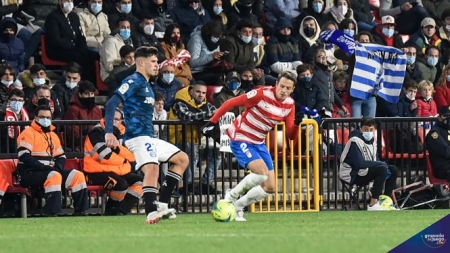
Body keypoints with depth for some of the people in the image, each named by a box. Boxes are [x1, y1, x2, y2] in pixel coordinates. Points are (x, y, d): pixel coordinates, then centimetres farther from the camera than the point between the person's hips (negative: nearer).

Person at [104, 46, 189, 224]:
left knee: (182, 159, 13)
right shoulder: (133, 81, -8)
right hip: (138, 136, -10)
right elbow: (112, 103, -20)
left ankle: (162, 203, 6)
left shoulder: (147, 85, 21)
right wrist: (108, 132, -29)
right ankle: (151, 212, -36)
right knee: (152, 167, -31)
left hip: (149, 138, 10)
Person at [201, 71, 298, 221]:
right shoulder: (262, 94, -21)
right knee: (262, 173, -26)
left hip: (259, 143, 7)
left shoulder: (290, 104, -2)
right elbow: (230, 103, -16)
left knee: (270, 187, 1)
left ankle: (237, 206, 18)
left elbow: (290, 134, 0)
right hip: (240, 140, -7)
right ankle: (232, 196, -4)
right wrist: (212, 123, -15)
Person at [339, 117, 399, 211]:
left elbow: (376, 160, 12)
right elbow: (359, 163, -26)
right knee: (382, 169, -27)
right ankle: (373, 205, -27)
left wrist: (381, 164, -13)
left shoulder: (372, 141, 10)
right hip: (352, 175, -9)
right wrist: (382, 164, -20)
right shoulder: (355, 141, -18)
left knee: (393, 170, 4)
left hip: (365, 172, 9)